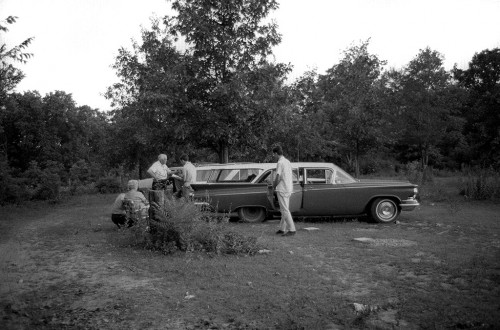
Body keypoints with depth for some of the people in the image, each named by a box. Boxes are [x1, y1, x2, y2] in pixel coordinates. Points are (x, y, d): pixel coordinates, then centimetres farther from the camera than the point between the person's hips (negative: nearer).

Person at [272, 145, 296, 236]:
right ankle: (282, 229, 20)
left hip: (282, 189, -9)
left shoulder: (280, 163, -14)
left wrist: (274, 187, -2)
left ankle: (292, 229, -6)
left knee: (285, 210, -6)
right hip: (289, 188, 9)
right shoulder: (287, 162, 14)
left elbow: (278, 177, -19)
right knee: (284, 209, 14)